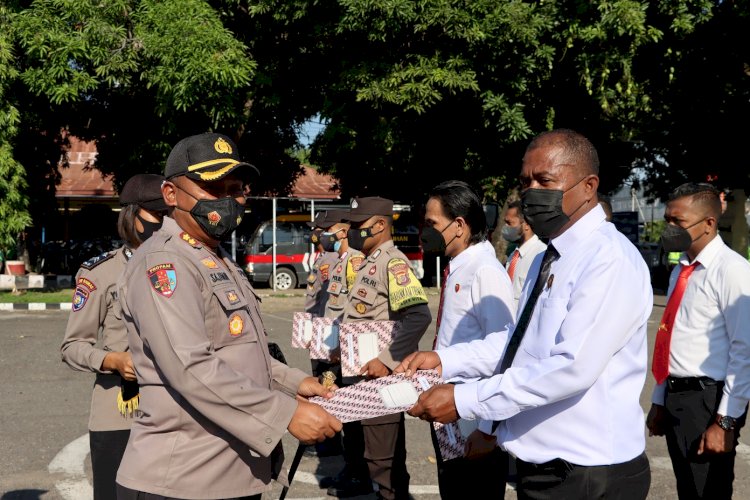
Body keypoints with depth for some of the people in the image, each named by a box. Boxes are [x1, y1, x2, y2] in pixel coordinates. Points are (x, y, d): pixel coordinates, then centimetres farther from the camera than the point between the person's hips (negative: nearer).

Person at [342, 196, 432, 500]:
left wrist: (388, 361, -26)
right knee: (383, 454, 18)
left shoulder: (392, 262, -15)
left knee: (382, 457, -3)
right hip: (366, 375, 10)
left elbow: (419, 316, -27)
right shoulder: (369, 264, 14)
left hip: (382, 377, -10)